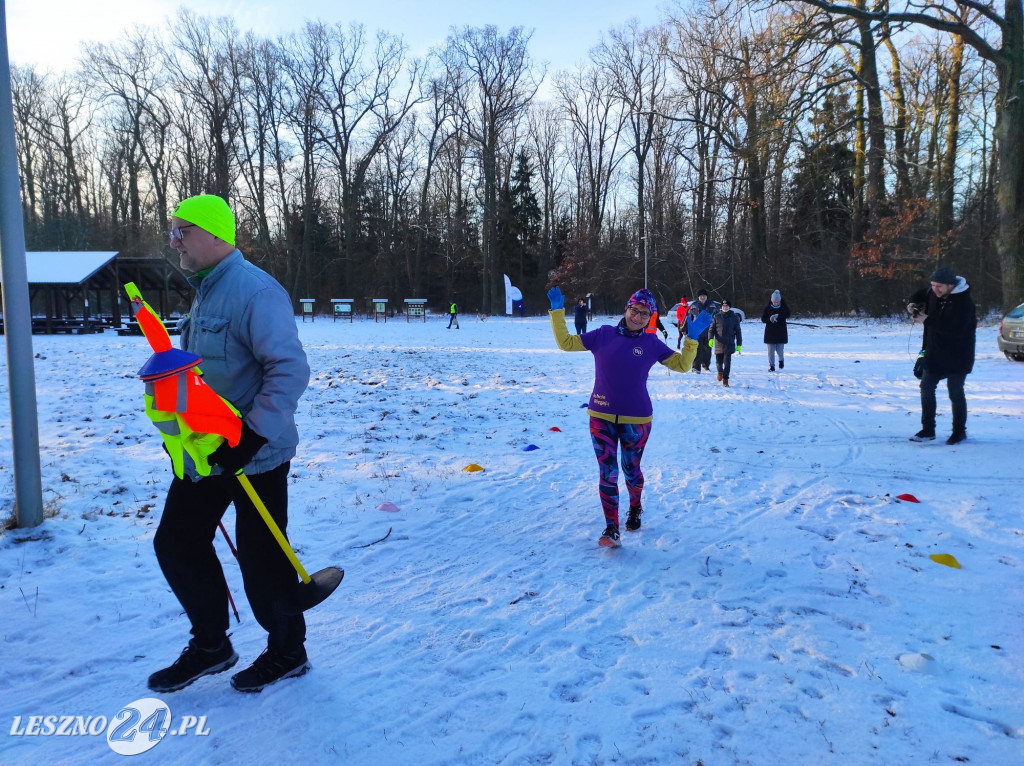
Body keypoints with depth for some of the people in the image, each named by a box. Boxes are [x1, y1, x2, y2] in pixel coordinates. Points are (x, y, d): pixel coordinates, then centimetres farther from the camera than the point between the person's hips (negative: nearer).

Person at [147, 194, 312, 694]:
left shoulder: (254, 290, -19)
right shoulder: (204, 291, 13)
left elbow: (290, 370, -26)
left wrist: (251, 434, -29)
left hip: (255, 455, -9)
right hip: (206, 451, 10)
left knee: (261, 558, 3)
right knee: (176, 542, 14)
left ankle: (288, 653, 25)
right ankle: (210, 645, 31)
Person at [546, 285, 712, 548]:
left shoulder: (652, 344, -1)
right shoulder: (603, 335, -2)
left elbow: (682, 364, 3)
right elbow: (566, 343, 2)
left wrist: (692, 338, -8)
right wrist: (557, 311, -6)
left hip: (636, 420, 0)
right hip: (602, 418, 0)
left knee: (631, 470, 18)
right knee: (607, 473, -2)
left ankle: (635, 509, 45)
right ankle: (611, 528, 6)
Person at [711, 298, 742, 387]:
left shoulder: (734, 317, 2)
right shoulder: (717, 316, 4)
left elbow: (738, 331, 5)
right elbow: (712, 329, 5)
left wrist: (739, 344, 2)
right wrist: (711, 338, -12)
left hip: (729, 344, -1)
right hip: (718, 343, 1)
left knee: (727, 361, -8)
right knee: (718, 361, 6)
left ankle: (725, 379, 4)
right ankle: (720, 372, 38)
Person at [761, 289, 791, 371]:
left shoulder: (783, 307, -2)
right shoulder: (768, 308, -1)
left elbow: (787, 315, -18)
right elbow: (763, 319, -1)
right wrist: (770, 319, -19)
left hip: (781, 332, -1)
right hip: (770, 332, 1)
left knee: (779, 349, 0)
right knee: (771, 350, 1)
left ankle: (781, 359, 31)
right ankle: (771, 366, 10)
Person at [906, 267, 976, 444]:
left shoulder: (964, 302, -24)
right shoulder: (933, 293, -3)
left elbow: (956, 330, -33)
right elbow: (920, 295, 20)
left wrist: (927, 320, -30)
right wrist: (913, 304, -3)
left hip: (956, 356, -7)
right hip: (934, 353, 7)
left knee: (955, 393, 3)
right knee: (926, 388, 8)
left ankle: (959, 431, 21)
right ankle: (928, 430, 18)